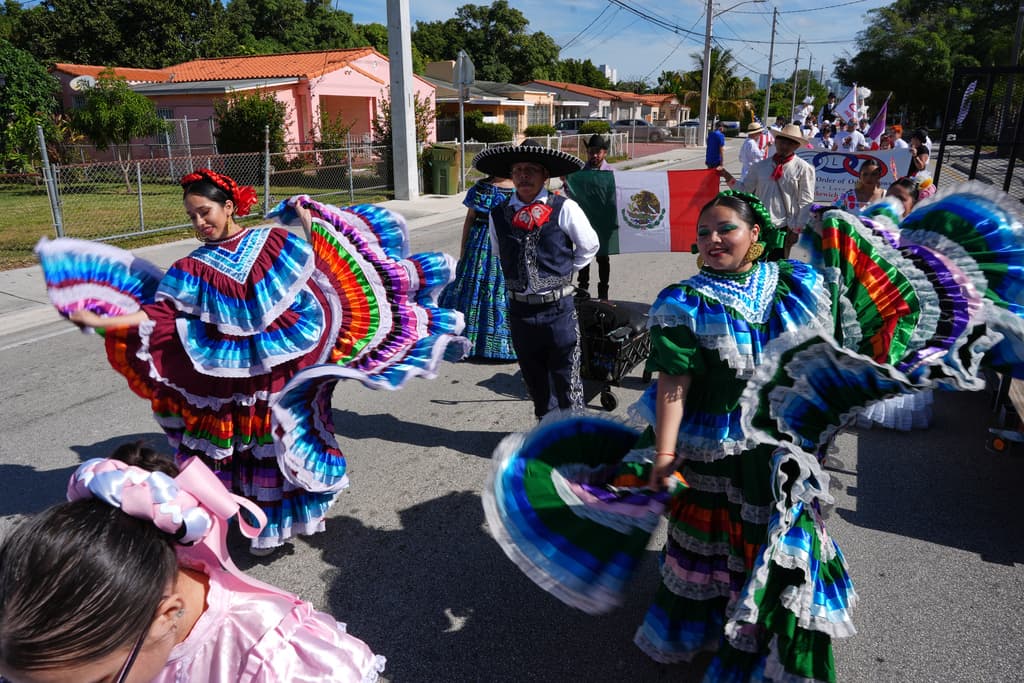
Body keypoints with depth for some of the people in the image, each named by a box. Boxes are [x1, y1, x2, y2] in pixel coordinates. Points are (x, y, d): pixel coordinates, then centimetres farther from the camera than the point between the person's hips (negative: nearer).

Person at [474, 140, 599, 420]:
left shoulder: (564, 209, -8)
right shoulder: (498, 215, 2)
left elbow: (589, 246, 6)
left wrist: (562, 272, 7)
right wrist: (517, 278, 11)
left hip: (558, 308, -3)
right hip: (520, 309, 4)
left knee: (566, 379, 5)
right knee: (534, 378, 16)